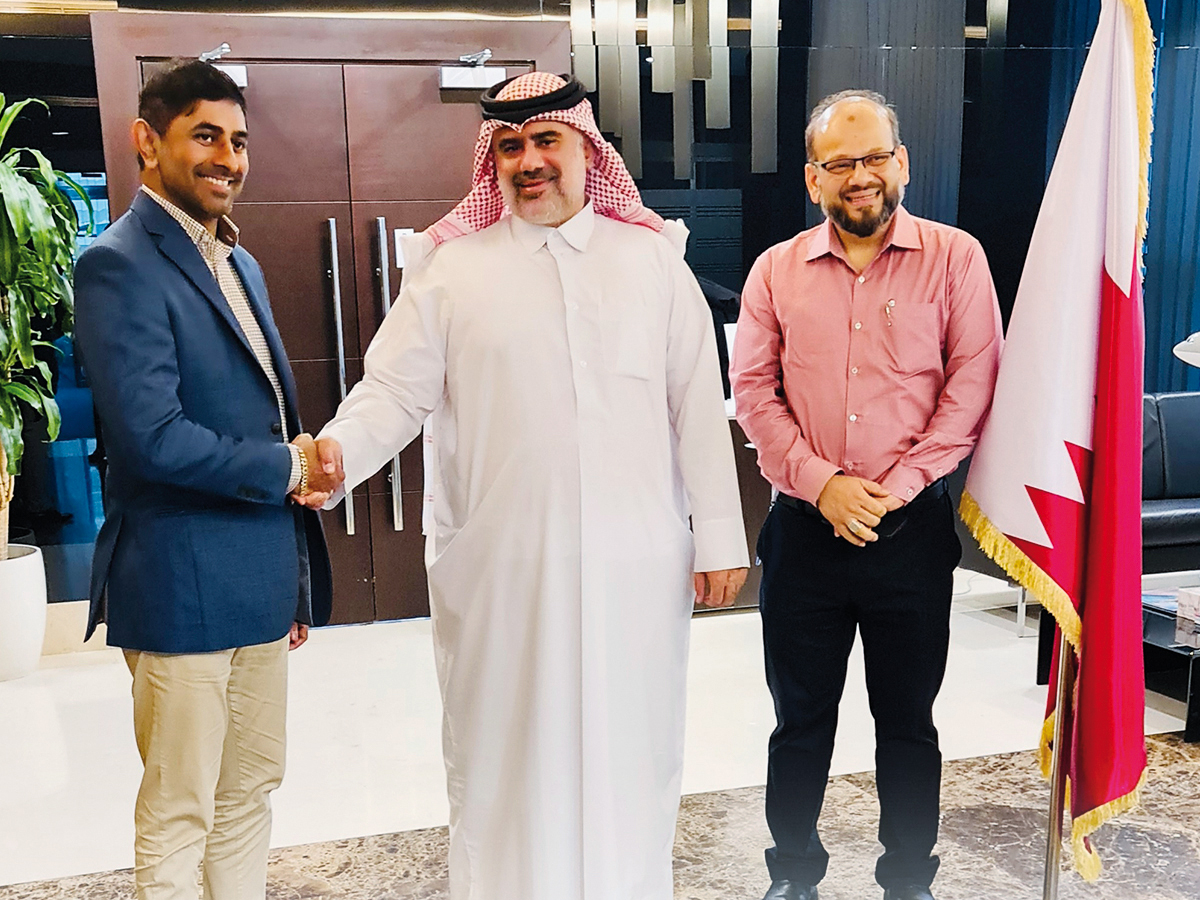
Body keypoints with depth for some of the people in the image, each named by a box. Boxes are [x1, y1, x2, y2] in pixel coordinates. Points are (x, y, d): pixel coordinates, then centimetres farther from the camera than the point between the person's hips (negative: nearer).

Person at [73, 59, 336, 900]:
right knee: (179, 811, 7)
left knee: (252, 789, 18)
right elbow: (152, 437, -23)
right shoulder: (119, 264, -12)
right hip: (183, 584, -8)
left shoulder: (239, 263, 14)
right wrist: (288, 469, -10)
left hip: (263, 578, 8)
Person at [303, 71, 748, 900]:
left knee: (631, 751, 12)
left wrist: (719, 537, 2)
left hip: (636, 566, 1)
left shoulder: (652, 259, 7)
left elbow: (698, 406, 4)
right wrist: (339, 450, -21)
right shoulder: (451, 267, 4)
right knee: (509, 754, 11)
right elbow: (394, 391, 0)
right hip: (501, 570, -1)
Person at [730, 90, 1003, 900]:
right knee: (801, 716, 14)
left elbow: (973, 385, -5)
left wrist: (894, 487, -13)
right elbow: (754, 391, 1)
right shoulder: (776, 270, 5)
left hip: (912, 527, -1)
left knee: (909, 719, 13)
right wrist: (821, 483, -11)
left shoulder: (956, 258, 0)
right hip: (805, 526, 2)